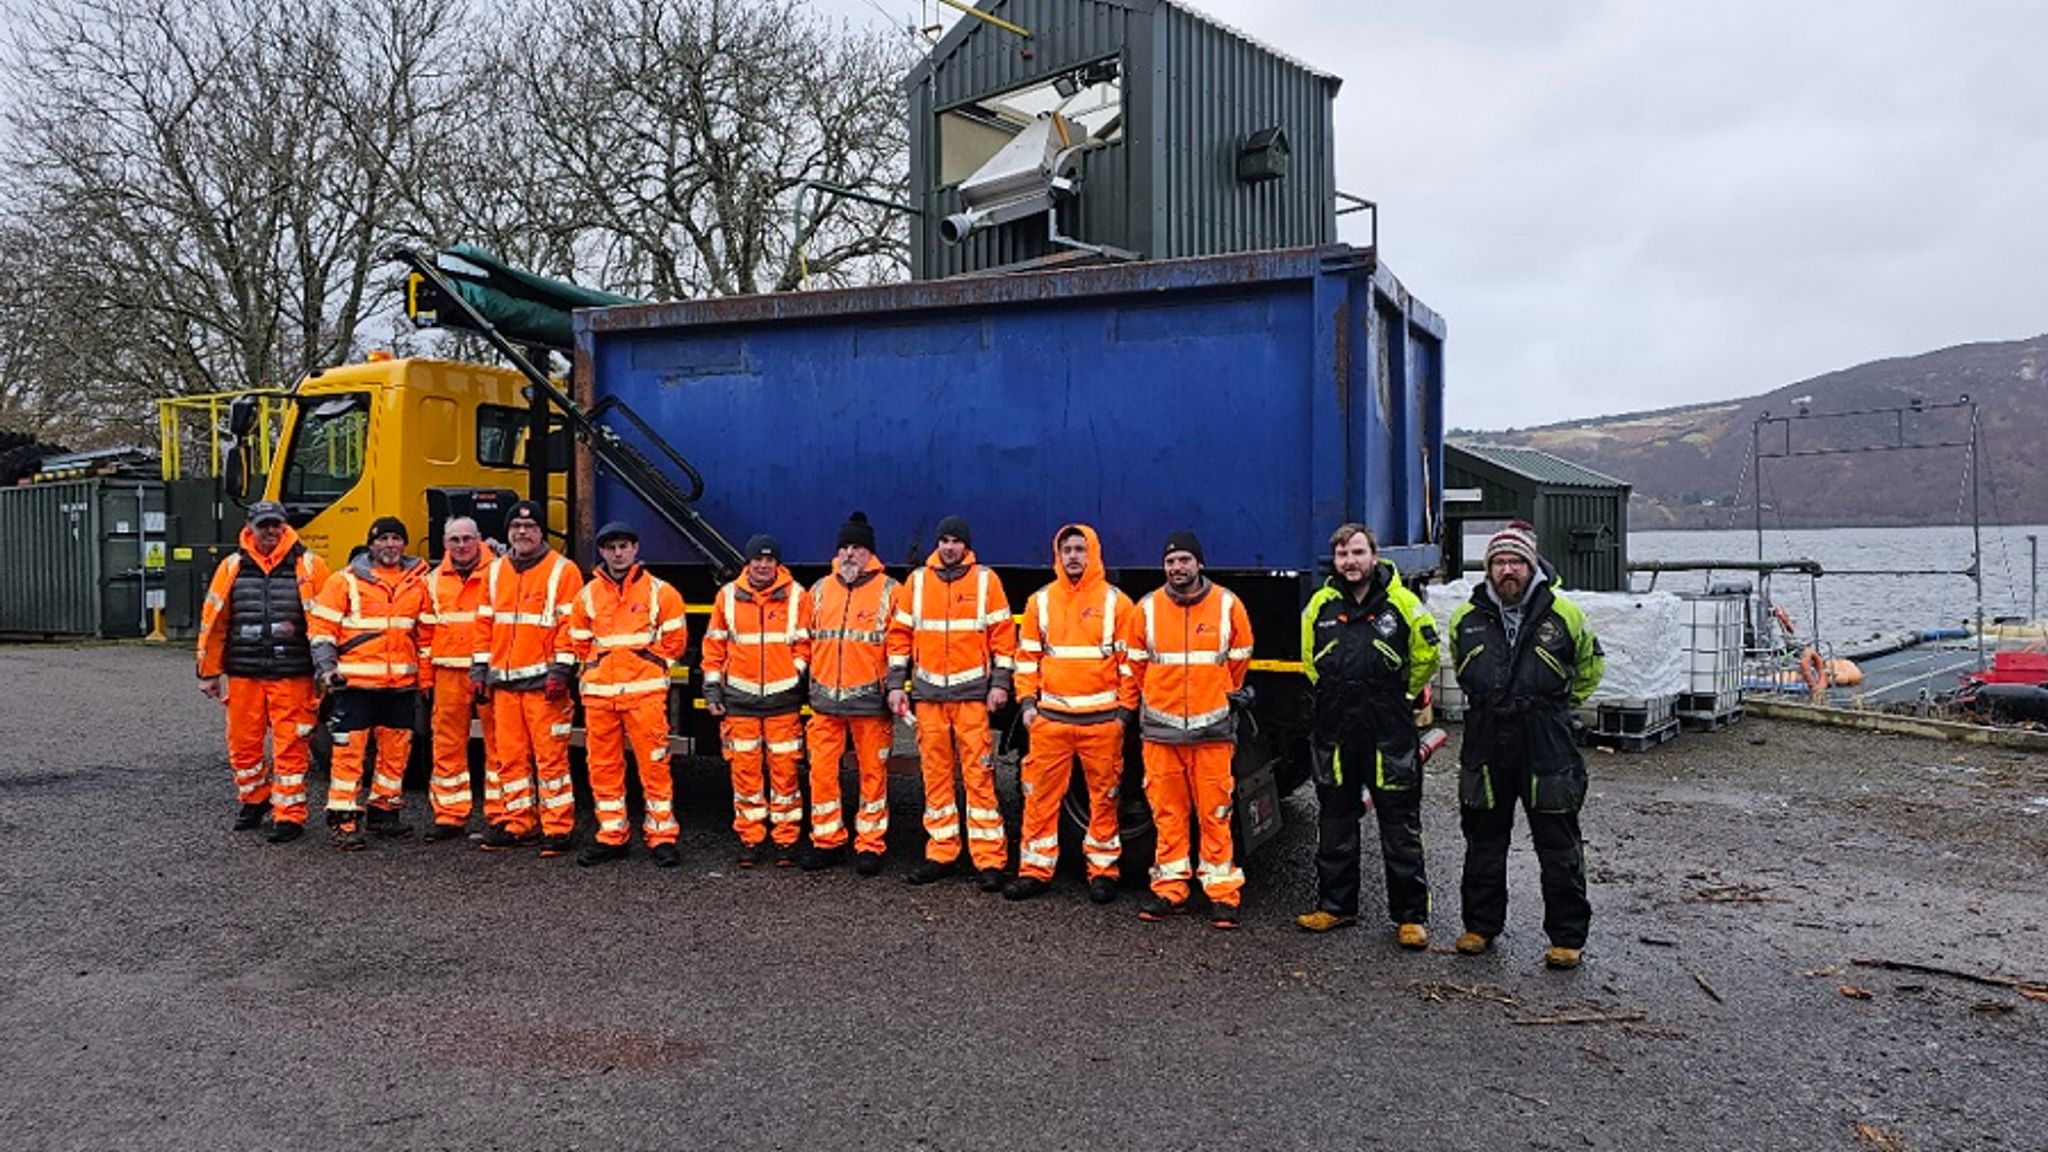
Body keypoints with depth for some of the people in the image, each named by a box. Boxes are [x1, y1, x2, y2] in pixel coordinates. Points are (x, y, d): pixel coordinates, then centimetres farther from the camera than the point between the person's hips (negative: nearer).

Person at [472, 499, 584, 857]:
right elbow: (485, 621, 19)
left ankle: (558, 827, 1)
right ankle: (519, 823, 21)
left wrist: (561, 669, -14)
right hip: (503, 680, 6)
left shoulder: (562, 570, -2)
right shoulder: (495, 571, 16)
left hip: (542, 680, -6)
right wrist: (480, 667, 13)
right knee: (510, 756, 10)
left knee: (550, 755, -5)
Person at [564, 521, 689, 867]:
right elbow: (578, 643, 20)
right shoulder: (588, 594, 10)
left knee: (654, 765, -4)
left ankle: (661, 837, 3)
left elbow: (675, 639, 5)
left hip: (644, 692, -4)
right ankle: (611, 836, 19)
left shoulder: (659, 591, 0)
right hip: (598, 694, 4)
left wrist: (649, 666, 6)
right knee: (603, 768, 8)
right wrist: (596, 669, 13)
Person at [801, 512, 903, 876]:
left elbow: (900, 645, 0)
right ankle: (827, 841, 18)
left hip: (869, 699, -4)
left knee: (872, 773, 3)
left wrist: (895, 687, -7)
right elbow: (807, 640, 19)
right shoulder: (820, 590, 13)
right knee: (821, 771, 5)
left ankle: (870, 845, 14)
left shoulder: (889, 591, 1)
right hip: (825, 698, 4)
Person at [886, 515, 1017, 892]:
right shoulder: (917, 581, 10)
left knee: (978, 775, -5)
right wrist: (896, 684, 5)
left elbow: (1003, 634, 2)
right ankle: (941, 854, 17)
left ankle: (989, 860, -2)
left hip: (972, 692, -3)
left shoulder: (986, 580, 3)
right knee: (935, 775, 7)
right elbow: (900, 634, 11)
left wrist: (1000, 682, -5)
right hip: (928, 692, 3)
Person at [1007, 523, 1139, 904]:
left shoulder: (1116, 602, 1)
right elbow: (1027, 655, 11)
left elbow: (1129, 661, 2)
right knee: (1040, 796, 3)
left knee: (1104, 797, 6)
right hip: (1051, 717, 2)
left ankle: (1103, 870, 18)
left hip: (1102, 719, -2)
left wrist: (1125, 710, -3)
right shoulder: (1040, 601, 8)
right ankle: (1035, 870, 13)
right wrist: (1027, 702, 2)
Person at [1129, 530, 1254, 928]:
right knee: (1167, 813, 6)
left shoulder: (1227, 605, 1)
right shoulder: (1148, 608, 3)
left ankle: (1222, 892, 8)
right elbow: (1136, 663, 15)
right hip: (1160, 728, 1)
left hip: (1211, 728, -1)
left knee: (1215, 814, 0)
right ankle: (1169, 889, 15)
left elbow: (1239, 661, 14)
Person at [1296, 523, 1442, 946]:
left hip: (1390, 735, -3)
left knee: (1401, 827, 3)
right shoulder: (1320, 605, 4)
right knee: (1334, 824, 12)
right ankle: (1335, 905, 25)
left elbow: (1426, 657, 9)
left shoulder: (1402, 603, -5)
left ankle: (1411, 915, 13)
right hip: (1334, 733, 3)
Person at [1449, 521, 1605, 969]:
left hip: (1547, 751, -2)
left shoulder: (1563, 614, -3)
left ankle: (1567, 937, 17)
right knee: (1483, 843, 13)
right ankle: (1481, 925, 27)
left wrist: (1556, 709, 14)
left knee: (1559, 848, 5)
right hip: (1486, 749, 2)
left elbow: (1590, 666, 15)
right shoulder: (1466, 618, 2)